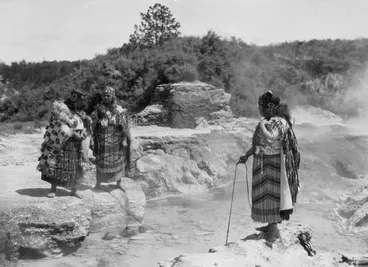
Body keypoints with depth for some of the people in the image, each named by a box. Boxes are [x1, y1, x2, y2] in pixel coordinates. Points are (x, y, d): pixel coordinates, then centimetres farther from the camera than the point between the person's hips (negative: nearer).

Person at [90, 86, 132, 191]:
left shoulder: (119, 110, -5)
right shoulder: (98, 109, -3)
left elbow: (125, 126, -4)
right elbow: (92, 126, -1)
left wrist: (125, 139, -8)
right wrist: (92, 139, -4)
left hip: (116, 141, 0)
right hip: (102, 141, 0)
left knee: (118, 161, 9)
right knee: (100, 162, 6)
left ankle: (118, 182, 25)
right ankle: (98, 183, 20)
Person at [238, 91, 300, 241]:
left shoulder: (278, 122, -20)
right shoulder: (268, 120, 10)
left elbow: (269, 139, -38)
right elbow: (259, 142, 19)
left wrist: (262, 124, -23)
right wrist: (247, 155, 21)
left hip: (271, 164, -9)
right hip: (263, 163, 9)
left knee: (270, 195, 0)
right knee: (266, 195, 18)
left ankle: (274, 231, 10)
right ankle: (271, 225, 31)